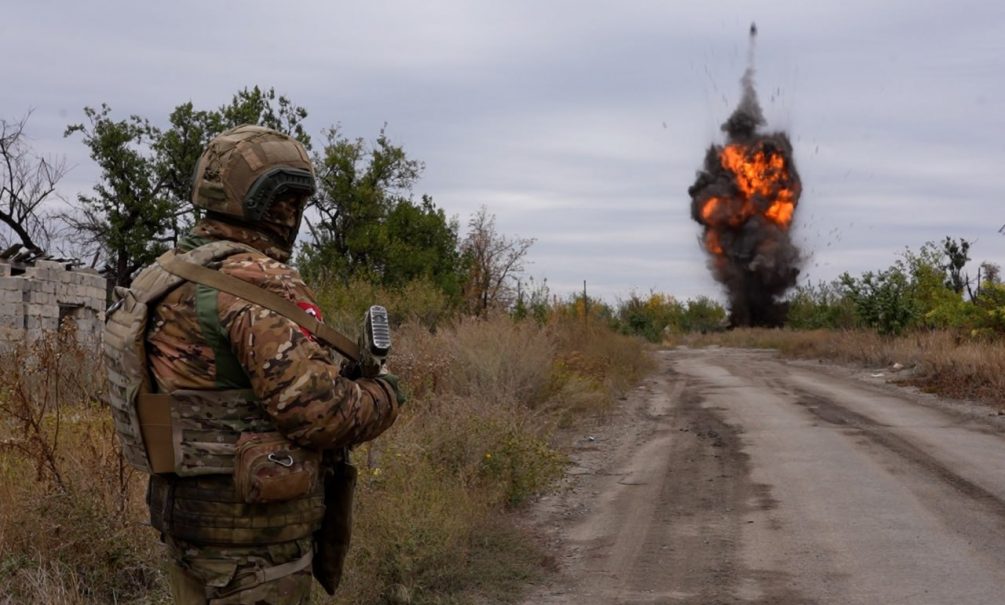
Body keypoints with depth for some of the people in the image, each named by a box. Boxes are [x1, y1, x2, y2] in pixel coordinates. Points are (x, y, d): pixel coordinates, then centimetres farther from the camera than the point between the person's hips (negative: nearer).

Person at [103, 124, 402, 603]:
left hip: (186, 516, 9)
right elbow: (317, 410, -25)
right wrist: (383, 393, -5)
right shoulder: (257, 281, -20)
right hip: (256, 540, -9)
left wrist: (337, 376, 11)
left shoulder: (166, 277, 9)